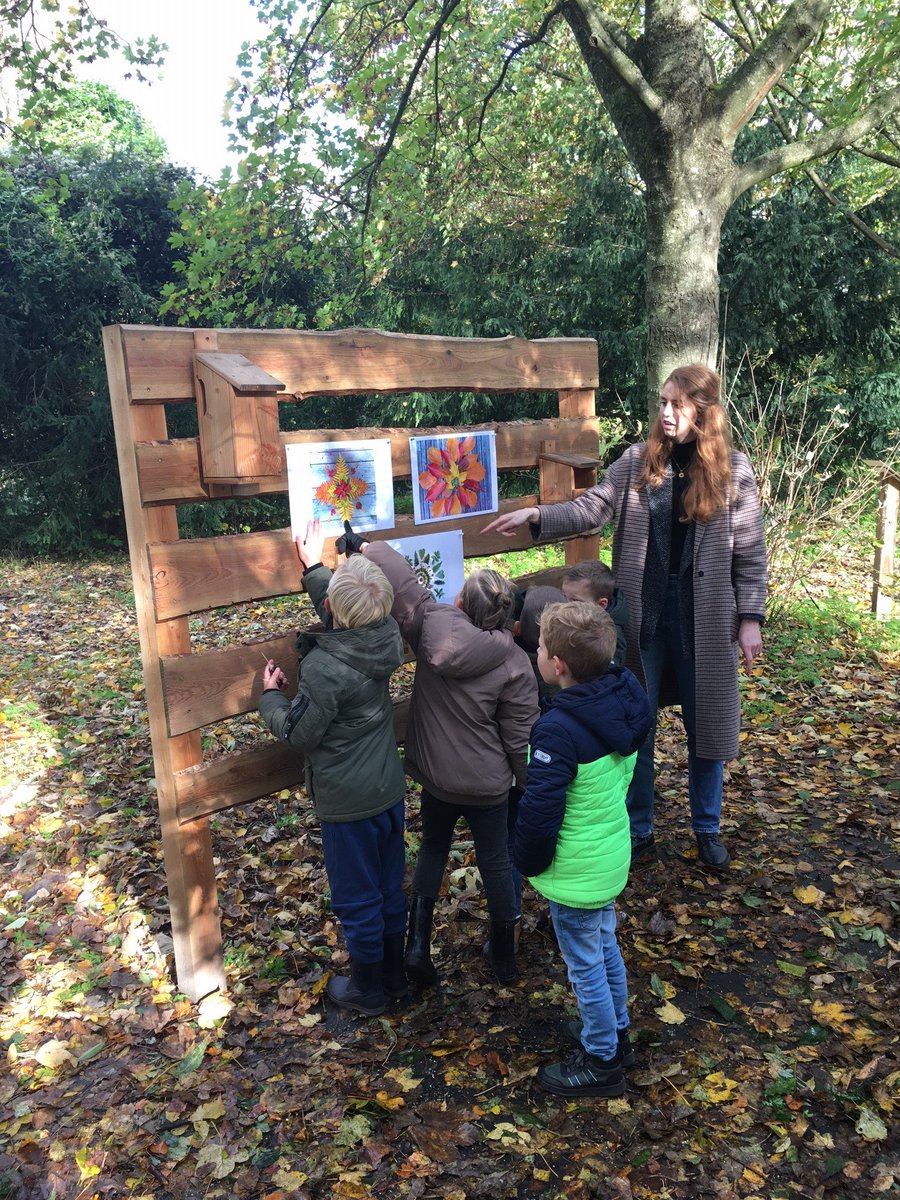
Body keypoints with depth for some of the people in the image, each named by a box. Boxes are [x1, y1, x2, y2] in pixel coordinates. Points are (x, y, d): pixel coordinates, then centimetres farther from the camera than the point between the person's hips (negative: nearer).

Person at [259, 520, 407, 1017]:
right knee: (390, 886, 22)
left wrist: (271, 695, -1)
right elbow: (347, 617, 13)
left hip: (348, 802, -7)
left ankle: (367, 989, 32)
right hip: (390, 789, 7)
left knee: (356, 897, 13)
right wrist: (313, 567, 21)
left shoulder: (323, 667, -29)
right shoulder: (386, 637, -9)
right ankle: (395, 971, 41)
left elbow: (298, 734, -18)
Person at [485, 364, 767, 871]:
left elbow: (750, 553, -1)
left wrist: (750, 618, -4)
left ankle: (708, 828, 35)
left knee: (706, 726, 12)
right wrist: (537, 514, -18)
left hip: (704, 619, -1)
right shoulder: (638, 461, 0)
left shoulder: (734, 471, -4)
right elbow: (592, 509, -3)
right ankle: (639, 828, 29)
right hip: (642, 613, 1)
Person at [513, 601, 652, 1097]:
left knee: (585, 966, 13)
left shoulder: (559, 729, -32)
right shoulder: (622, 700, -7)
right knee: (605, 947, 27)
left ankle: (601, 1062, 33)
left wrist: (530, 864, -9)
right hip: (612, 859, 8)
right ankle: (616, 1032, 47)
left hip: (576, 874, -8)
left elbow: (539, 810, -25)